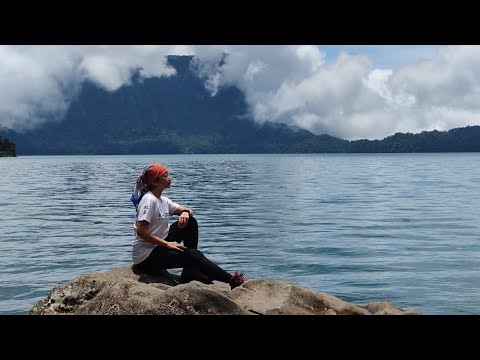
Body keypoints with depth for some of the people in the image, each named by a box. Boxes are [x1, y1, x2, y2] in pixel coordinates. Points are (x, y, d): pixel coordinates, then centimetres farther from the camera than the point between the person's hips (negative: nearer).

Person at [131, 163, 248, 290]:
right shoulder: (149, 200, -17)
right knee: (194, 255, -17)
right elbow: (140, 231, -26)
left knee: (190, 222, 2)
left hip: (160, 245, 9)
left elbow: (189, 211, 13)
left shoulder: (163, 200, 9)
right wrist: (167, 244, -24)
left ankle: (190, 271, 0)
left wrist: (185, 212, -12)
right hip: (146, 257, -9)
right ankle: (232, 280, -9)